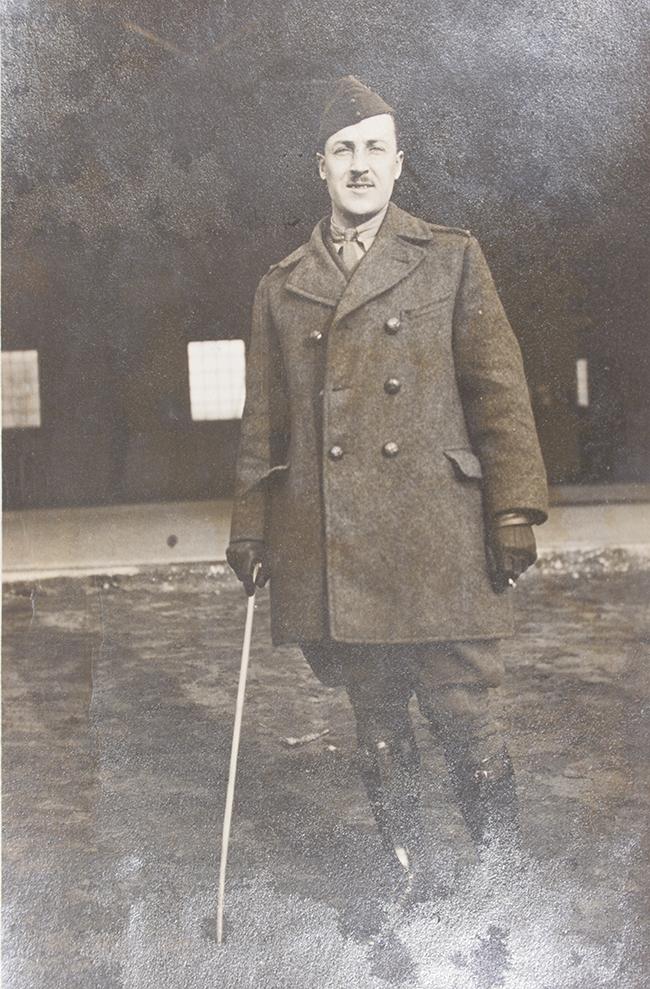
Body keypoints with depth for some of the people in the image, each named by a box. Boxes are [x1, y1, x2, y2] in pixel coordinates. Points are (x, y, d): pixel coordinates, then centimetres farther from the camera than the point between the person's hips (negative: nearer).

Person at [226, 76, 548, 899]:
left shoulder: (453, 260, 9)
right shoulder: (280, 287, 15)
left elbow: (499, 394, 4)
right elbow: (261, 424, 16)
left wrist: (513, 513, -3)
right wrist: (249, 532, 11)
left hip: (438, 547, -2)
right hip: (331, 553, 2)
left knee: (467, 722, -3)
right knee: (376, 732, 9)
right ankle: (406, 885, 23)